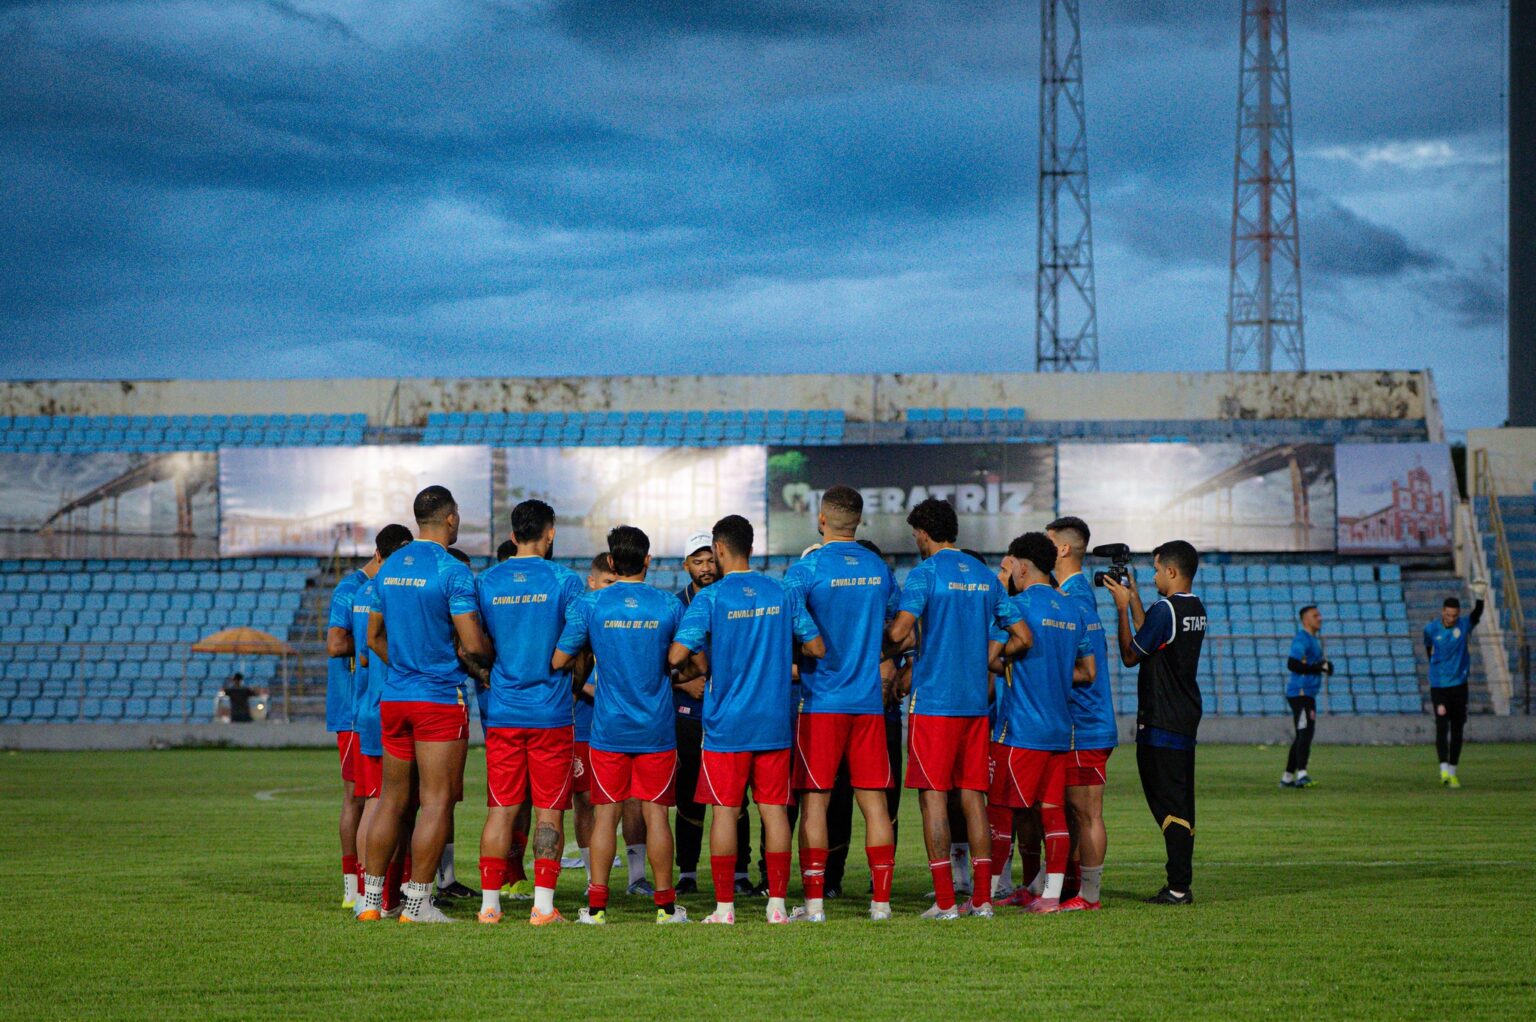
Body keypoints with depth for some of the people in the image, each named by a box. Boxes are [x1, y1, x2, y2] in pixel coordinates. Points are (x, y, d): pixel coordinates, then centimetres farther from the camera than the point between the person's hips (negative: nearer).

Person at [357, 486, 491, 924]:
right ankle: (417, 901, -4)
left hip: (395, 696, 7)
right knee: (437, 801, -2)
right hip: (440, 699, -7)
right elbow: (474, 645, -14)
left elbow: (374, 637, 18)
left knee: (392, 799, 13)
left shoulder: (389, 567, 10)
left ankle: (372, 897, 14)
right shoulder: (452, 571, -12)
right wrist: (489, 658, 7)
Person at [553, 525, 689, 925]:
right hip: (657, 727, 0)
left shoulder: (589, 604, -4)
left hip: (609, 727, 0)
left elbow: (558, 661, -2)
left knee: (605, 814, 3)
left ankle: (597, 904, 1)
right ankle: (665, 904, 8)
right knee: (656, 813, 5)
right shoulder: (669, 605, -1)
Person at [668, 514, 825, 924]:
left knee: (725, 810, 2)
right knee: (774, 808, 7)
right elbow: (817, 647, 9)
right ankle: (777, 903, 6)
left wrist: (701, 667, 5)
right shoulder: (781, 594, 4)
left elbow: (677, 655, -16)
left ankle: (724, 906, 2)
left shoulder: (710, 598, -8)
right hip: (774, 722, 3)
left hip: (726, 724, -3)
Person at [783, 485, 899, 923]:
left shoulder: (806, 568, -8)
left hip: (821, 701, -4)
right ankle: (880, 899, 4)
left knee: (814, 800, 0)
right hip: (869, 700, 4)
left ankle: (813, 901, -3)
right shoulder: (879, 569, 8)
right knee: (873, 800, 5)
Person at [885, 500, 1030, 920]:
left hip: (933, 700, -6)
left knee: (933, 794, -2)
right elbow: (1022, 636, 12)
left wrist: (888, 645, 3)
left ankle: (945, 901, -6)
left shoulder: (925, 573, -7)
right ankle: (982, 898, 6)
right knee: (973, 794, 8)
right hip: (975, 700, 6)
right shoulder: (985, 575, 12)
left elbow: (899, 631, -19)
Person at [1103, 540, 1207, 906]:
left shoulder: (1165, 610, -17)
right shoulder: (1196, 609, 11)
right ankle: (1181, 884, 13)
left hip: (1161, 722, -9)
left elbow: (1130, 655, -9)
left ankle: (1178, 887, -9)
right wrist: (1134, 600, 18)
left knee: (1168, 802, -7)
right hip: (1186, 717, 9)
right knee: (1180, 802, 11)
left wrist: (1122, 608, -4)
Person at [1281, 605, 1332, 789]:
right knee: (1305, 732, -18)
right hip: (1300, 692, -10)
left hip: (1308, 693, 10)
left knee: (1303, 735, 13)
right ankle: (1301, 774, -27)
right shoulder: (1302, 639, -12)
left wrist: (1323, 666, 4)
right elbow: (1292, 665, -21)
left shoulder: (1314, 639, 20)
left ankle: (1287, 777, 18)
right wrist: (1318, 667, -20)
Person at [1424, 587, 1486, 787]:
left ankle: (1453, 772, 12)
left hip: (1459, 685, 2)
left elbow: (1477, 615, -19)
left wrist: (1479, 598, -35)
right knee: (1442, 727, -14)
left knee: (1457, 731, 4)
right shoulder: (1431, 629, -2)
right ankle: (1444, 769, -20)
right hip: (1439, 686, -1)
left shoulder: (1464, 626, -2)